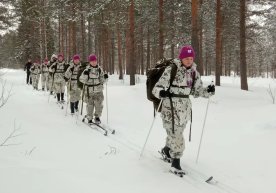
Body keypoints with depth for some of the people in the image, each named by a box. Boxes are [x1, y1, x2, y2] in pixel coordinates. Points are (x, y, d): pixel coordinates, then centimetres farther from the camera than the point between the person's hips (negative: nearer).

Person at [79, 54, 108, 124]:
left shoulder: (99, 69, 5)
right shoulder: (87, 70, -4)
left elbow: (102, 81, 10)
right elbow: (82, 80, -6)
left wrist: (105, 78, -10)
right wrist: (85, 74, -22)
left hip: (98, 90, 2)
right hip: (89, 90, -2)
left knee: (99, 104, 0)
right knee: (90, 105, 6)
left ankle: (97, 117, 19)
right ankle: (89, 118, 23)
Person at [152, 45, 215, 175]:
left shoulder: (194, 72, 6)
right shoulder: (171, 70, -12)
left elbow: (197, 91, 15)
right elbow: (157, 88, -14)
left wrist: (208, 91, -4)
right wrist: (161, 93, -37)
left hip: (185, 108, 6)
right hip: (171, 107, -6)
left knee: (177, 133, 19)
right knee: (176, 135, -9)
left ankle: (166, 151, 45)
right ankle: (175, 164, 3)